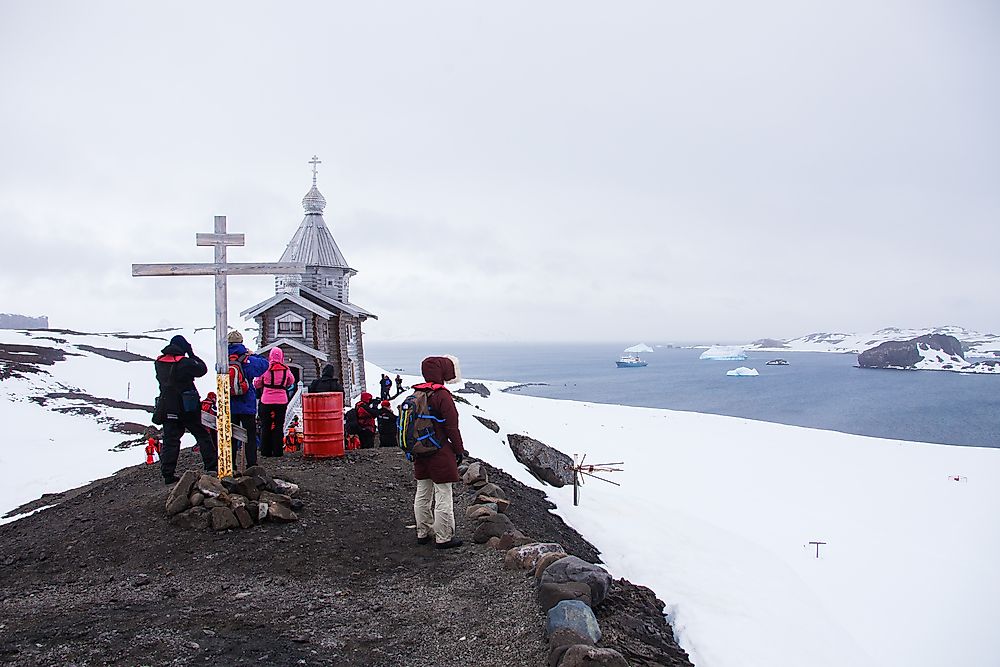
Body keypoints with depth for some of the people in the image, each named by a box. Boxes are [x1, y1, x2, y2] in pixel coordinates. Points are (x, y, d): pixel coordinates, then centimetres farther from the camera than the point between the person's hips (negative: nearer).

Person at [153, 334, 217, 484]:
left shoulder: (159, 362, 4)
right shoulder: (184, 362, -15)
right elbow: (202, 369, -4)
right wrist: (192, 354, 3)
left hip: (167, 407, 5)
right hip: (188, 407, -5)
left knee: (170, 440, 9)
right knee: (202, 435, 7)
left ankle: (167, 474, 7)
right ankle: (212, 467, 7)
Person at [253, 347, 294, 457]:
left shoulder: (265, 368, -9)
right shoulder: (286, 370, -3)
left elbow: (256, 384, 1)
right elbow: (291, 381, 16)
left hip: (267, 402, -1)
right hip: (282, 401, 1)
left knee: (266, 427, 10)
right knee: (279, 426, 8)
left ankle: (266, 451, 11)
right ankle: (278, 451, 7)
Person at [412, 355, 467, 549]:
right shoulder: (442, 396, -17)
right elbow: (452, 427, -15)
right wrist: (459, 450, -4)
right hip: (440, 452, -8)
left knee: (422, 493, 16)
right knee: (443, 496, 1)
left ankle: (423, 533, 27)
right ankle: (443, 538, 8)